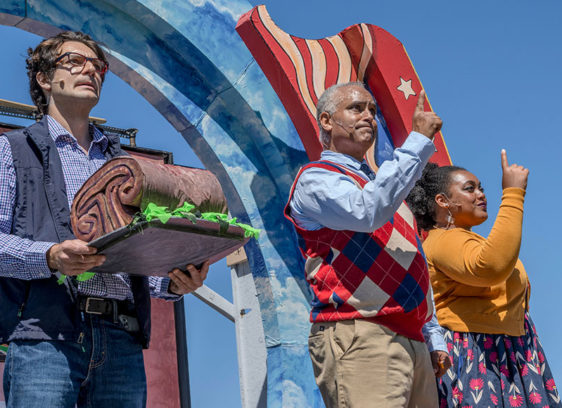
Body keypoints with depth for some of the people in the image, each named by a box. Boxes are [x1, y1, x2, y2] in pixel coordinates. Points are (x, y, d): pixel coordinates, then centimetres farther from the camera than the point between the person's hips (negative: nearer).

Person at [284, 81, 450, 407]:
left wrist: (434, 339, 21)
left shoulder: (379, 185, 28)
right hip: (359, 339, -8)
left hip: (413, 342, 8)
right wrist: (420, 140, -14)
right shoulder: (315, 179, 2)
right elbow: (368, 212, -20)